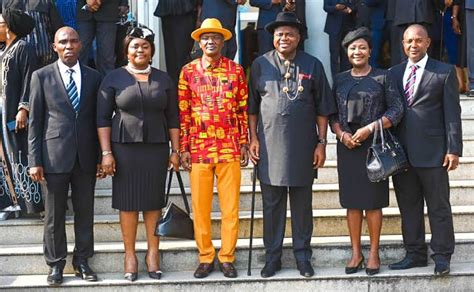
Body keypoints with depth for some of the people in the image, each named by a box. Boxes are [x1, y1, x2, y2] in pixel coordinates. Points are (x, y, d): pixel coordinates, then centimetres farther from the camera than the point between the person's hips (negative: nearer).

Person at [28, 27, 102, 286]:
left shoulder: (93, 77, 9)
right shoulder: (42, 76, 3)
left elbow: (97, 120, 10)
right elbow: (34, 121, 1)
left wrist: (101, 157, 6)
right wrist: (34, 160, -5)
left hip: (85, 157, 2)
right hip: (54, 155, -2)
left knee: (85, 213, 8)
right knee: (54, 215, 6)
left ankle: (82, 261, 22)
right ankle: (56, 264, 19)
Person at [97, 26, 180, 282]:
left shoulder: (163, 79, 9)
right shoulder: (114, 78, 2)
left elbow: (172, 118, 10)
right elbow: (103, 118, 0)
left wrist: (175, 150, 5)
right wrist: (106, 152, -7)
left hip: (156, 148, 2)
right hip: (124, 147, -2)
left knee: (153, 201, 6)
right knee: (128, 201, 3)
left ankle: (153, 252, 16)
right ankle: (130, 254, 13)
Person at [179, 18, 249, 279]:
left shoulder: (236, 70, 5)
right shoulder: (188, 71, 4)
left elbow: (243, 110, 7)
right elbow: (183, 112, 4)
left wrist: (244, 143, 3)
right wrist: (184, 148, -1)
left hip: (230, 148, 0)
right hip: (199, 148, 0)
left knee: (230, 206, 4)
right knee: (200, 206, 5)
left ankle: (227, 258, 14)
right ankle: (205, 258, 17)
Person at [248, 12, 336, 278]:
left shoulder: (312, 65, 4)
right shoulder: (261, 65, 5)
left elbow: (322, 108, 5)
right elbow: (252, 105, 7)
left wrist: (322, 142, 0)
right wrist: (253, 139, 1)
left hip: (303, 147, 0)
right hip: (269, 146, 0)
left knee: (303, 204, 8)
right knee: (272, 204, 7)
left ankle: (303, 256, 19)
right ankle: (273, 257, 17)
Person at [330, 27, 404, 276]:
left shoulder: (382, 78, 1)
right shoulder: (340, 80, 10)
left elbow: (396, 110, -3)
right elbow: (331, 114, 11)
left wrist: (370, 128, -14)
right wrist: (341, 134, -8)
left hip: (374, 146, -3)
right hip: (347, 147, 3)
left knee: (373, 201, 1)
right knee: (352, 201, 5)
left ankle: (374, 253, 12)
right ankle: (356, 253, 15)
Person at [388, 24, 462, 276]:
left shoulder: (445, 72, 1)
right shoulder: (394, 73, 12)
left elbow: (452, 113, -3)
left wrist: (454, 149, -9)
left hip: (432, 152, -4)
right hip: (401, 152, 4)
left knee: (439, 206, 3)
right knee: (408, 207, 10)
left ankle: (442, 255, 13)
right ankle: (415, 253, 20)